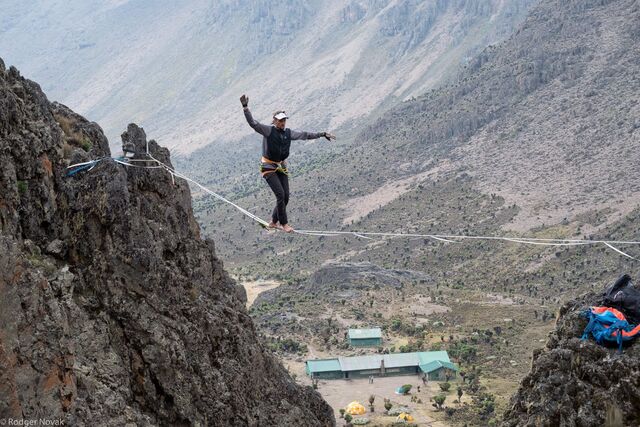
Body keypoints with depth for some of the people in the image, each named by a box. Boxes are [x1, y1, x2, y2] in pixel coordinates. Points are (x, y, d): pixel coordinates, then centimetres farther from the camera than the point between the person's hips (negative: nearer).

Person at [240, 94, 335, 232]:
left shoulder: (288, 133, 4)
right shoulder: (268, 130, -11)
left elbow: (305, 135, 12)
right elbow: (253, 123, -22)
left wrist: (322, 134, 12)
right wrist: (245, 107, -35)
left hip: (281, 167, 6)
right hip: (269, 167, -6)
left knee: (285, 197, 3)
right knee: (280, 195, -14)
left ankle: (274, 222, 20)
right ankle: (284, 224, -3)